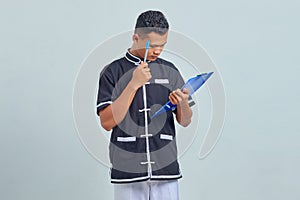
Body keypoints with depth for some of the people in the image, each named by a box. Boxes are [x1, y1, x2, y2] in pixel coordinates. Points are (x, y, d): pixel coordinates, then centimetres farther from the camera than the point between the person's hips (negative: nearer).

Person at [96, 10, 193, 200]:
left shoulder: (170, 71, 8)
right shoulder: (113, 72, -1)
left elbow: (185, 121, 10)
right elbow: (107, 122, -10)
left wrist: (183, 103, -12)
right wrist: (134, 84, -16)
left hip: (166, 169, 3)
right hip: (128, 170, -2)